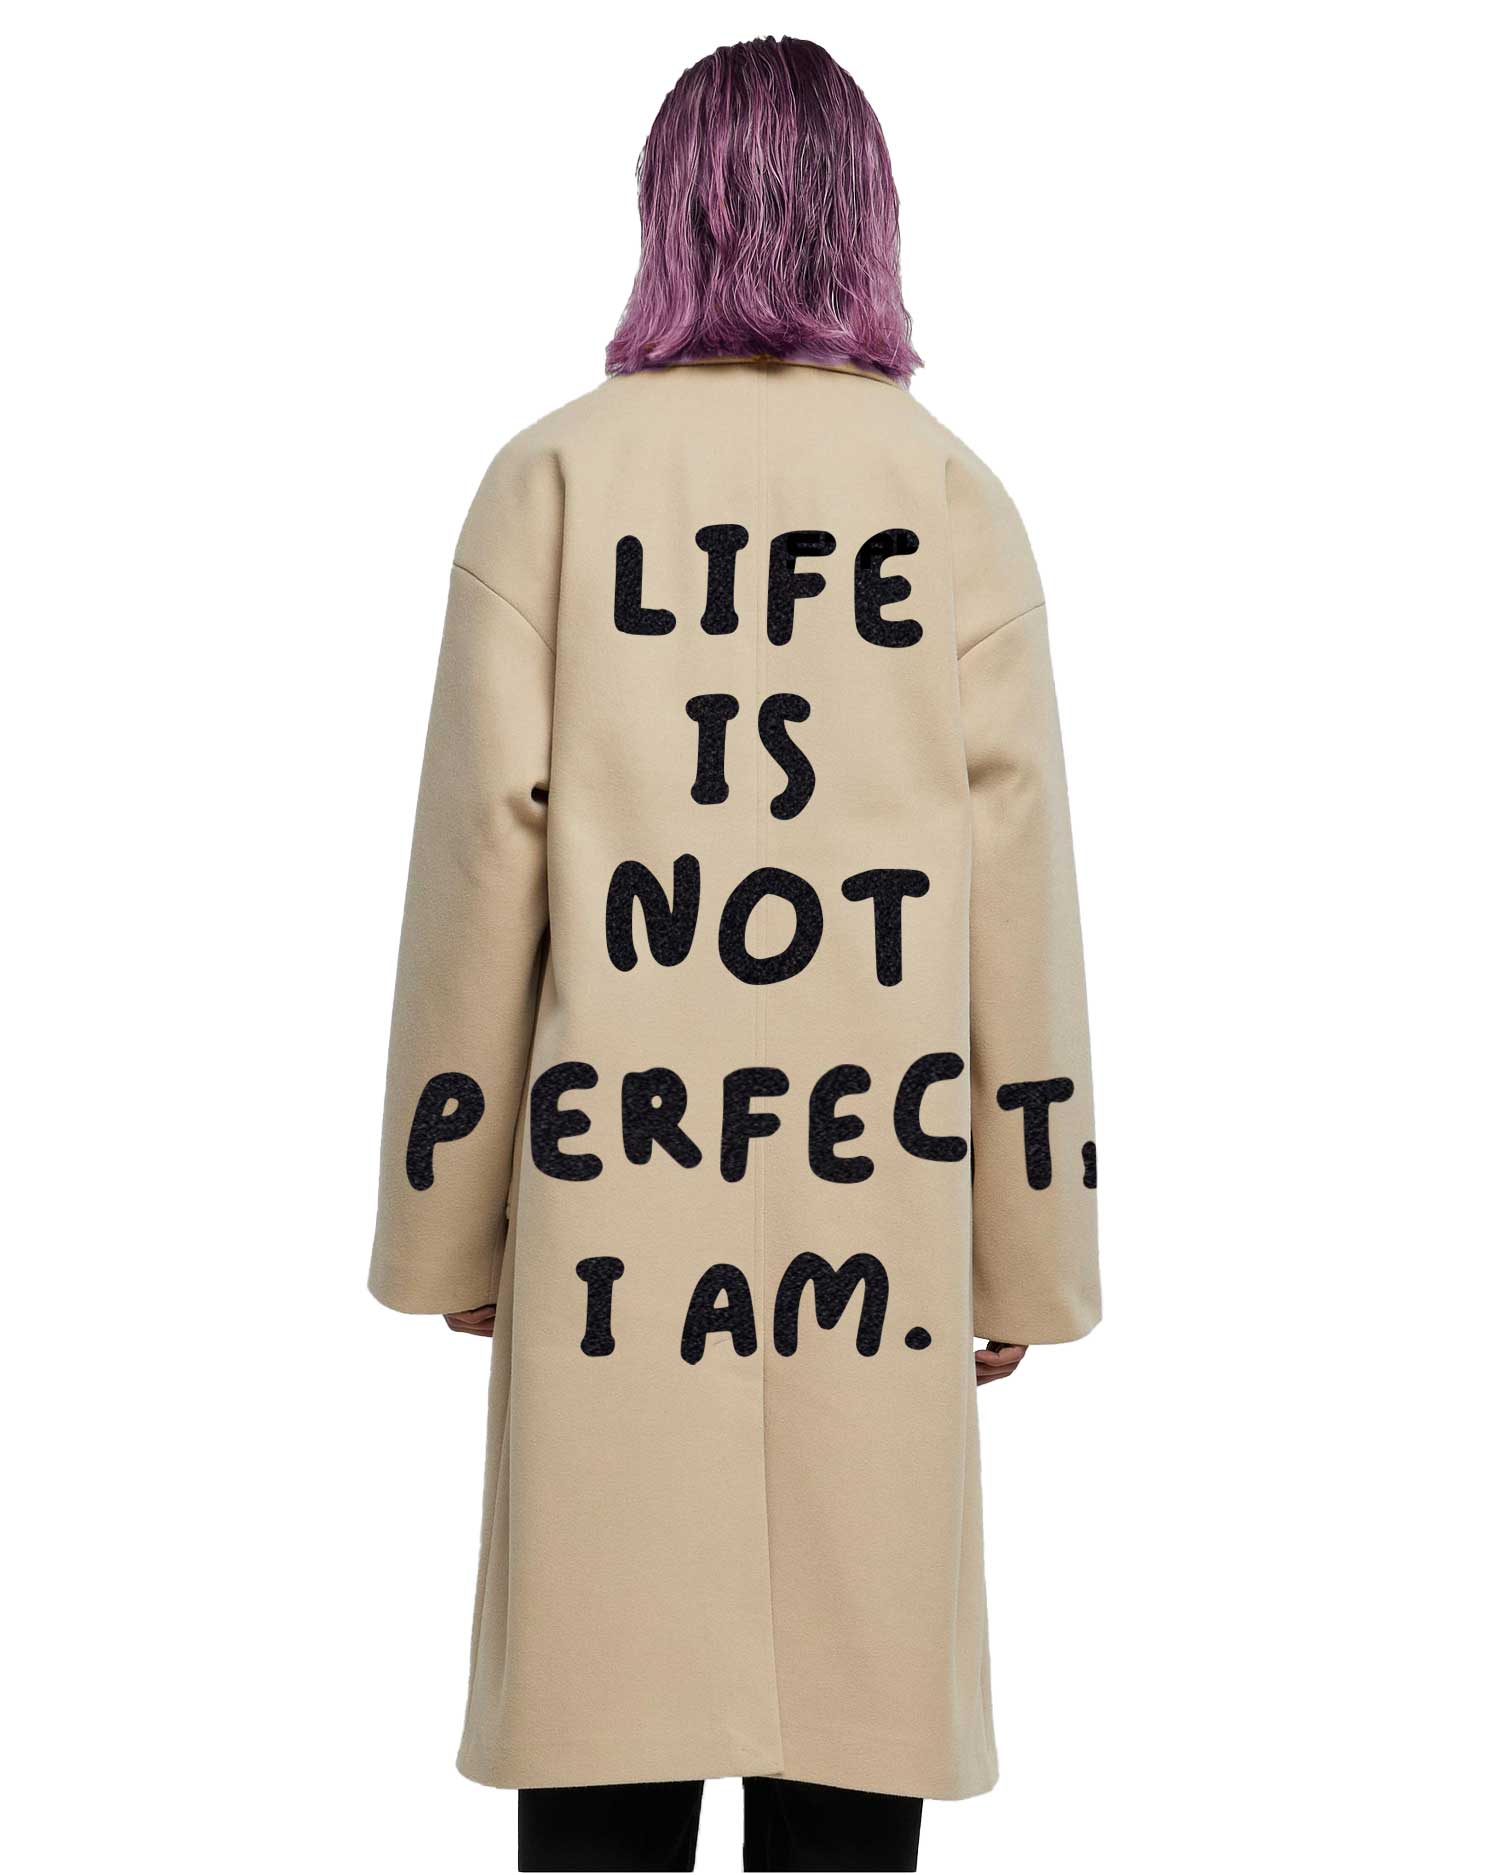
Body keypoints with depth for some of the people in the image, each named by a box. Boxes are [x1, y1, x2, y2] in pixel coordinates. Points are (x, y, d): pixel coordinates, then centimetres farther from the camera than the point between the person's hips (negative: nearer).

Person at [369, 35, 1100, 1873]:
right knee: (854, 1665, 12)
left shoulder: (554, 476, 0)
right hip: (871, 1193, 1)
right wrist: (1027, 1249, 8)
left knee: (607, 1708, 9)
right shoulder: (950, 492, 3)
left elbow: (485, 838, -3)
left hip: (615, 1180, 0)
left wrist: (450, 1224, 6)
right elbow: (1014, 863, 0)